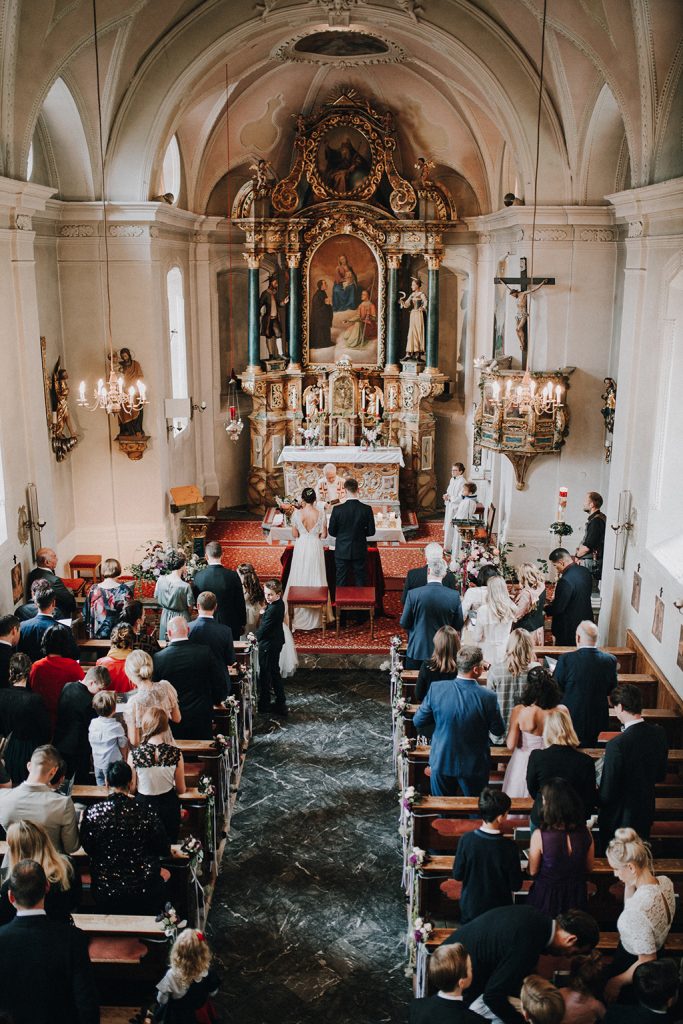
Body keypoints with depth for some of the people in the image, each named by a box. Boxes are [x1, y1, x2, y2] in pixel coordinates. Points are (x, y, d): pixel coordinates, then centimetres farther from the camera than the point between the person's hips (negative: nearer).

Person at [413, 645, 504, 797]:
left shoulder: (436, 689, -18)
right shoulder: (488, 697, -23)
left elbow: (417, 721, -7)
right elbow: (498, 730, -8)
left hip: (441, 762, 2)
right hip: (474, 766, -1)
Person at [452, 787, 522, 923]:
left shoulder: (466, 840, -21)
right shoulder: (509, 847, -25)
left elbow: (457, 875, -10)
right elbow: (516, 885, -15)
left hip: (470, 906, 1)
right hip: (499, 907, -1)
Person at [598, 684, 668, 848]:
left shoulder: (617, 745, -31)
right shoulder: (659, 733, -11)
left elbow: (607, 793, -23)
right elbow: (660, 775, 4)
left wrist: (597, 801, -2)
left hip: (620, 818, -6)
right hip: (646, 815, 6)